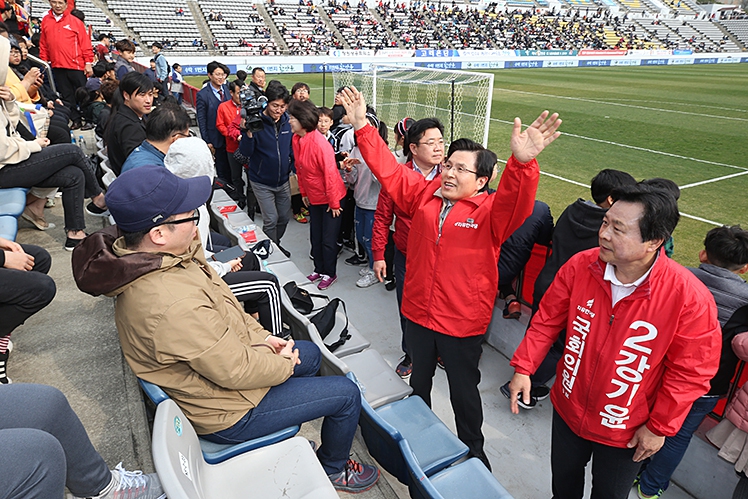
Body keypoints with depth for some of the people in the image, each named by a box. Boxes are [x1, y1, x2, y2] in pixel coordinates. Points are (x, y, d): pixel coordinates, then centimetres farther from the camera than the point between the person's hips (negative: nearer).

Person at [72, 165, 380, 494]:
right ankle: (333, 468, 30)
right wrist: (283, 364, -11)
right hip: (226, 411, -9)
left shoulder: (148, 258, -8)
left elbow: (222, 311, 5)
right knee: (347, 394, 1)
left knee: (311, 354, 25)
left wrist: (261, 337, 0)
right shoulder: (174, 305, -40)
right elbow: (237, 371, -29)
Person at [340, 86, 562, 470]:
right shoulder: (424, 193, -1)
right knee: (419, 378, 26)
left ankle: (473, 452, 42)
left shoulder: (491, 211, -14)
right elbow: (387, 168, 0)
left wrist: (521, 163, -55)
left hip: (463, 322, -4)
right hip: (418, 312, 5)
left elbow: (515, 203, -35)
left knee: (464, 391, 15)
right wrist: (362, 127, -6)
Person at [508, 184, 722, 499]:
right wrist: (523, 368, -10)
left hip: (625, 431, -2)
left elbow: (691, 371, -15)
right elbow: (547, 320, -5)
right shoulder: (580, 266, -18)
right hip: (568, 410, 3)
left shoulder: (690, 298, -26)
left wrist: (660, 427, -9)